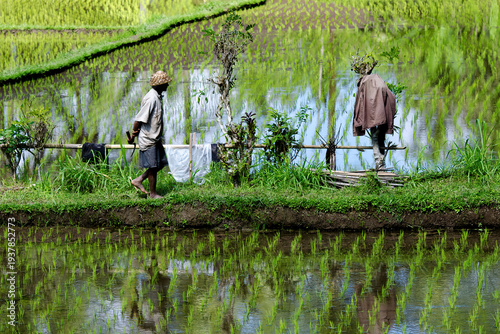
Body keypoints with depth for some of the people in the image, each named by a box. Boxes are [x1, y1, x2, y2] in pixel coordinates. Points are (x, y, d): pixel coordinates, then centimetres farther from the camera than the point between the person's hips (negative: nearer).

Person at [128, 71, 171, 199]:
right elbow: (139, 119, -21)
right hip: (148, 139, -9)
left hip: (155, 137, 9)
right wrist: (133, 135, -13)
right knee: (153, 166, 0)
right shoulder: (151, 99, -22)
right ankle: (153, 193, 11)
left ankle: (138, 180, 19)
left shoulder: (157, 97, 10)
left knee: (161, 163, 12)